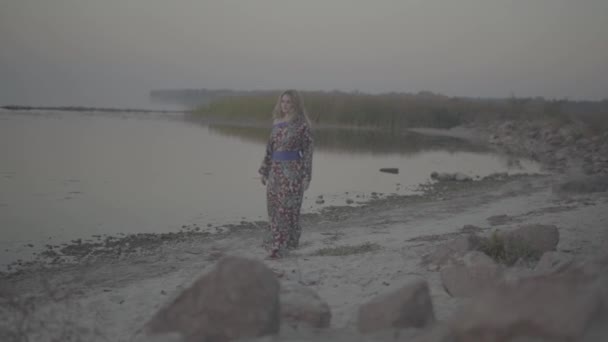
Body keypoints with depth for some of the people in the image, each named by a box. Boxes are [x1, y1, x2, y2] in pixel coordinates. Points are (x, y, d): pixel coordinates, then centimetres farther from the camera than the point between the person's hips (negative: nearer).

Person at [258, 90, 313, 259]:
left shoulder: (302, 124, -8)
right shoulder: (277, 123, 11)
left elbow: (307, 151, -8)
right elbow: (270, 148, 14)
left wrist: (306, 177, -12)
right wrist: (264, 171, 12)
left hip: (292, 171, -7)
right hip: (276, 170, 7)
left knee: (286, 208, -7)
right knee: (275, 207, 11)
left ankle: (278, 246, -6)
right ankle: (288, 240, 27)